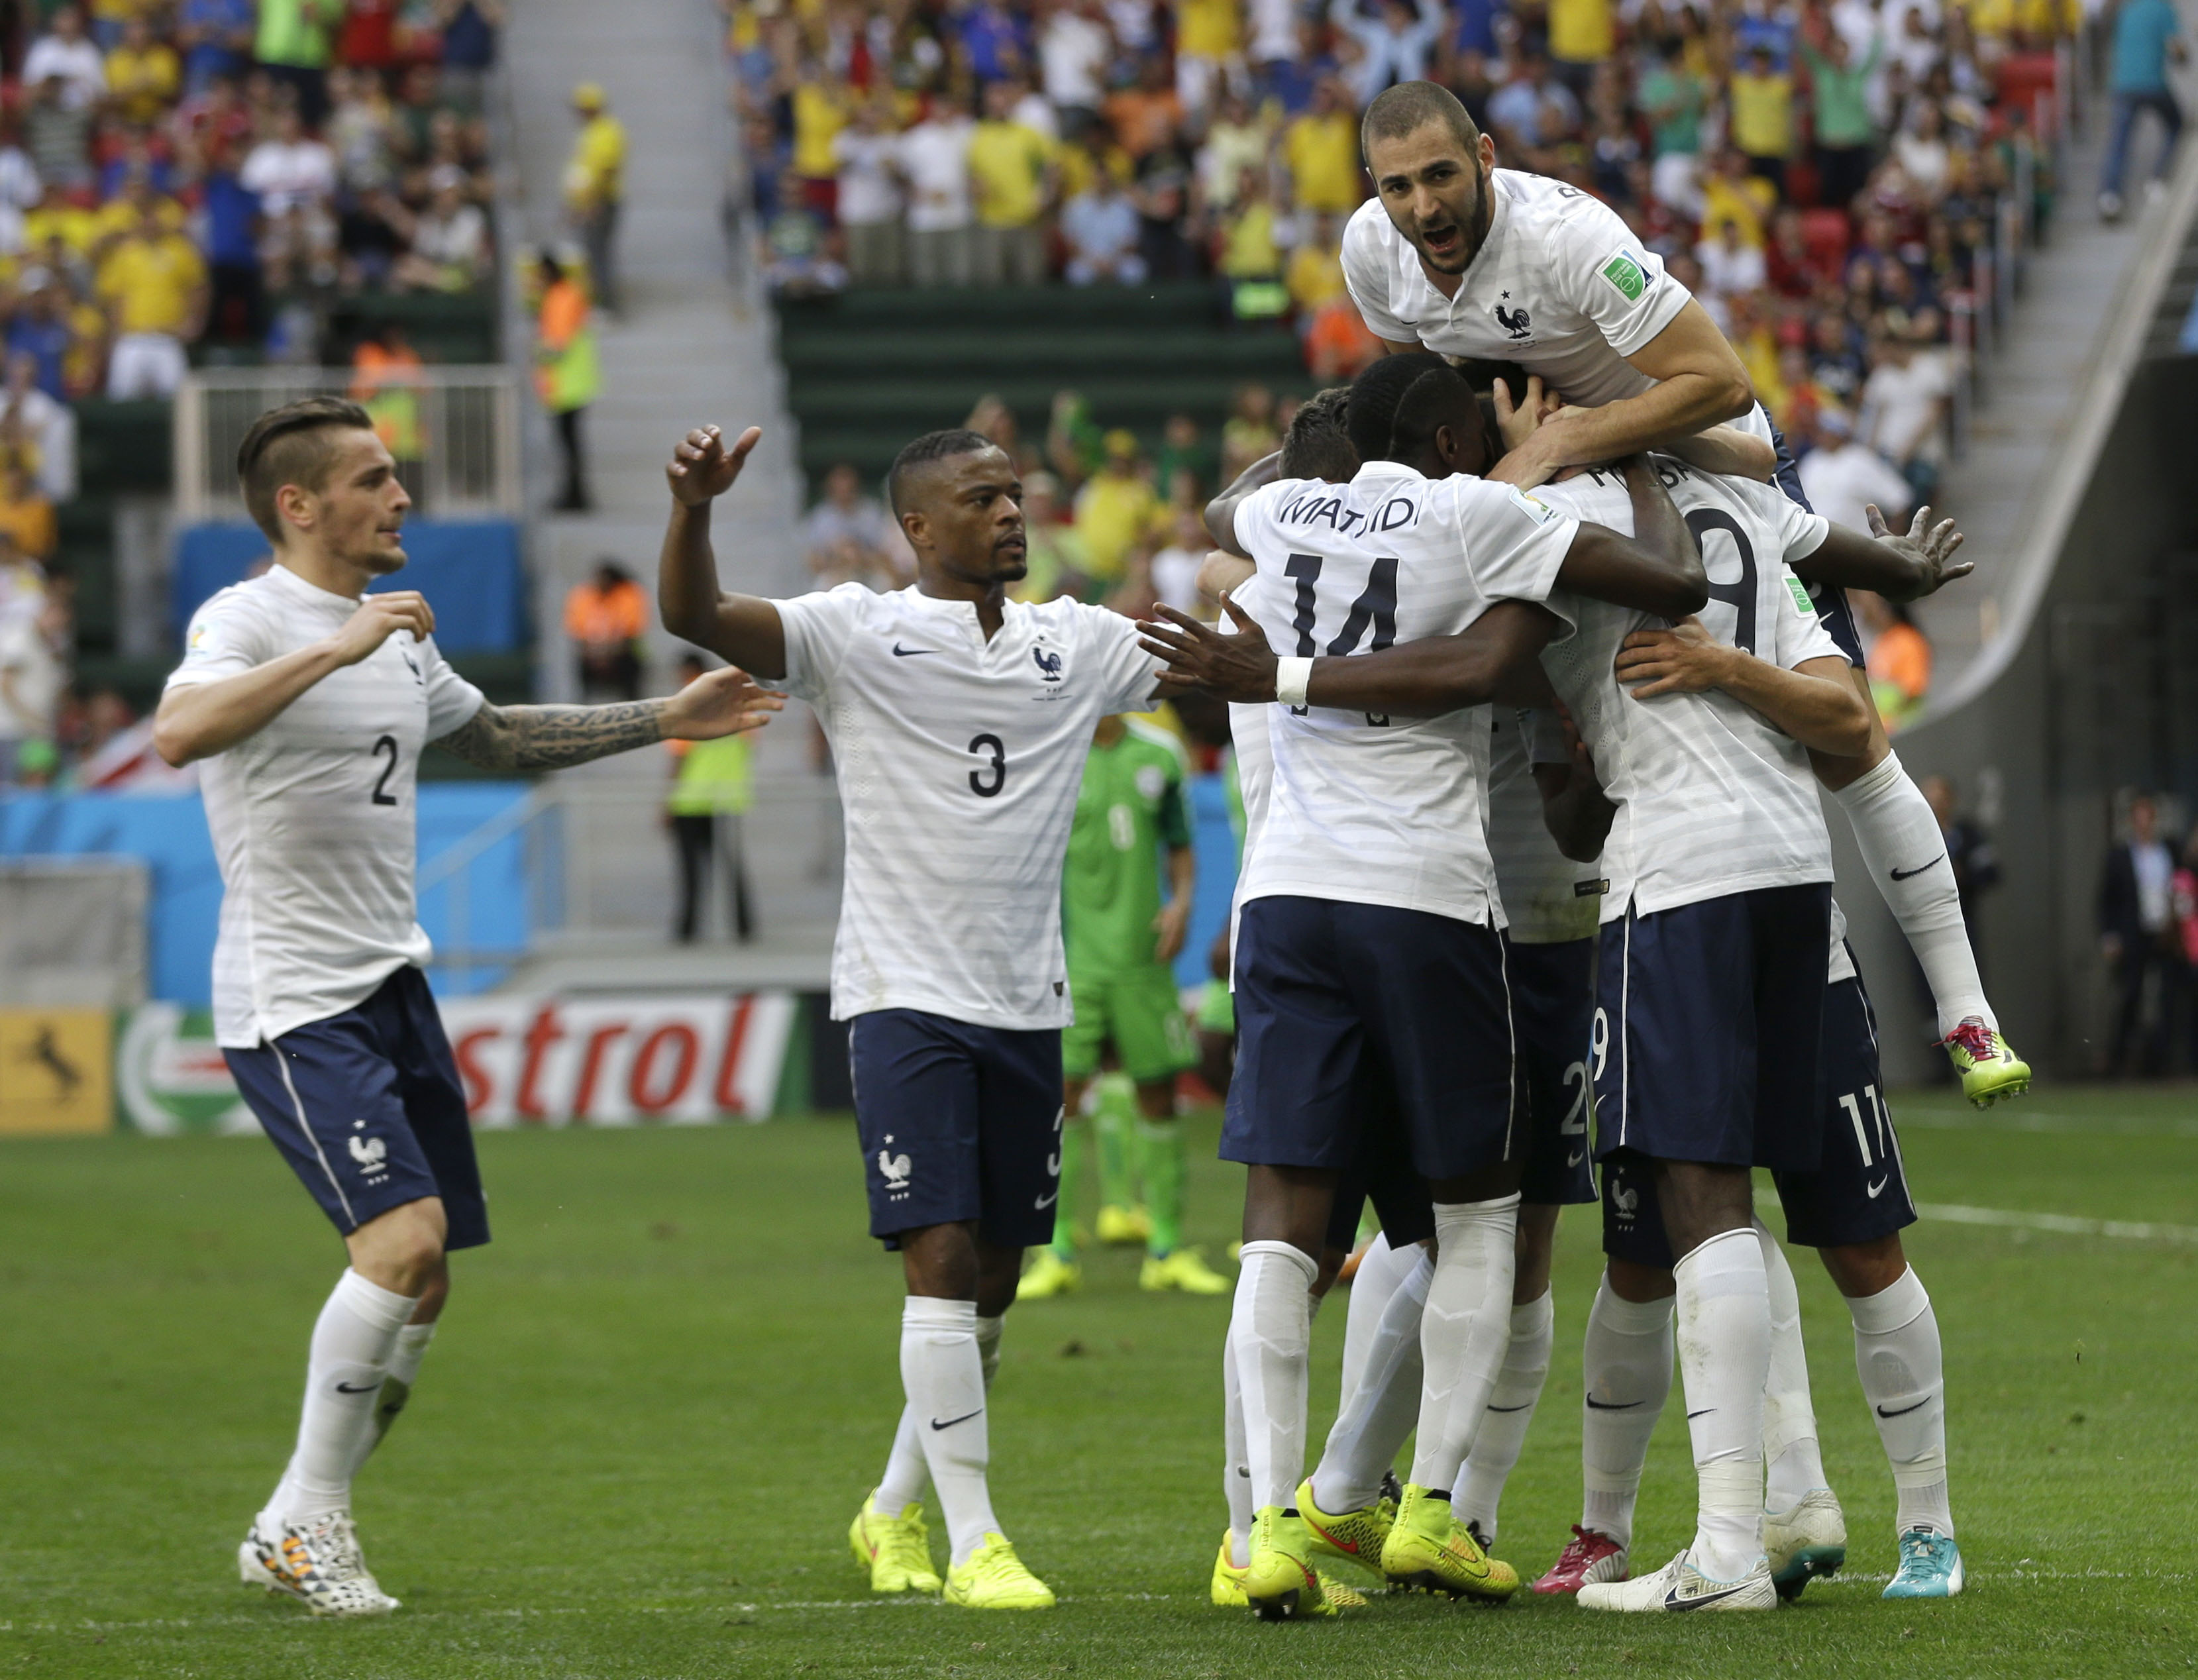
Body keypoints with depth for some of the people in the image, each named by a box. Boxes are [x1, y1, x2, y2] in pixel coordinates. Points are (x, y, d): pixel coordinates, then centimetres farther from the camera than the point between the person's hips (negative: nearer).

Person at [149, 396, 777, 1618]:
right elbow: (180, 734, -33)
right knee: (406, 1236, -21)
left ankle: (292, 1534, 19)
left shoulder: (399, 639, 15)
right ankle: (315, 1517, -8)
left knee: (423, 1288, 6)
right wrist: (334, 648, -35)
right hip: (293, 1001, -9)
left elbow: (498, 736, 33)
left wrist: (666, 722, 31)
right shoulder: (247, 620, -11)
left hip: (393, 984, 9)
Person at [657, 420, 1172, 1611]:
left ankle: (897, 1507, 29)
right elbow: (693, 616, -15)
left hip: (1027, 1000, 5)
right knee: (942, 1257, -14)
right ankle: (974, 1541, -13)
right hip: (906, 995, -5)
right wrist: (693, 509, -33)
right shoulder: (855, 632, -3)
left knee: (995, 1277, 10)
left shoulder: (1078, 643, 10)